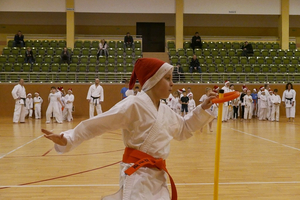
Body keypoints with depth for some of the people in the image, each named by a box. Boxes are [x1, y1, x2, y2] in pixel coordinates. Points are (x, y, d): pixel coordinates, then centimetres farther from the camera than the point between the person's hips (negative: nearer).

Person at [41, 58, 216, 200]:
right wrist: (68, 139, -21)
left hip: (157, 176, 9)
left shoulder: (165, 111, 12)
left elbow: (184, 129, 26)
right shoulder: (134, 104, -15)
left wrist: (203, 108, 16)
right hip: (138, 176, -8)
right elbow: (98, 124, -16)